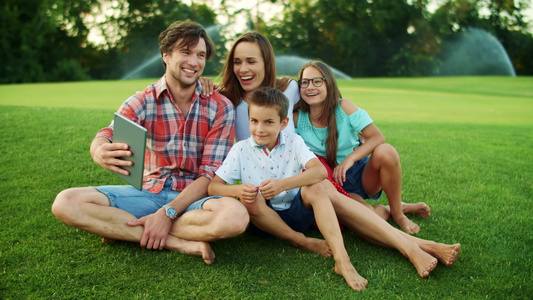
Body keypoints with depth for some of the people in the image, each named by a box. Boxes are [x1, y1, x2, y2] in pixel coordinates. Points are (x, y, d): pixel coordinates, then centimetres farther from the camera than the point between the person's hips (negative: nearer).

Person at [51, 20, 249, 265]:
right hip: (148, 193, 2)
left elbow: (211, 174, -8)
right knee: (66, 203, -20)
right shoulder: (141, 102, 2)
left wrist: (168, 212, -21)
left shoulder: (220, 108, -3)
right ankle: (180, 243, -22)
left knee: (236, 216, -36)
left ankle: (125, 231, -19)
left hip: (194, 198, -1)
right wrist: (99, 152, -43)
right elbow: (107, 136, -16)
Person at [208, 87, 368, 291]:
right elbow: (213, 186, -7)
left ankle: (342, 261, -37)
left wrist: (282, 184, -39)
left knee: (314, 188, -29)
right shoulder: (241, 149, -3)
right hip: (265, 218, 0)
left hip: (297, 212, 0)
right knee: (251, 198, -30)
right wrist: (237, 190, -31)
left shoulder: (294, 142, -5)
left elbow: (320, 171, -24)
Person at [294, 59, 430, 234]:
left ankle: (397, 213, -9)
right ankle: (383, 211, 4)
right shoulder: (297, 119, -6)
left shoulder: (344, 107, -9)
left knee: (386, 151, -31)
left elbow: (377, 137, -14)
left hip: (363, 176, 2)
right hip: (335, 185, -1)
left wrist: (350, 159, -27)